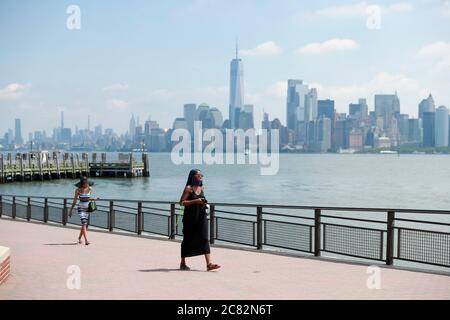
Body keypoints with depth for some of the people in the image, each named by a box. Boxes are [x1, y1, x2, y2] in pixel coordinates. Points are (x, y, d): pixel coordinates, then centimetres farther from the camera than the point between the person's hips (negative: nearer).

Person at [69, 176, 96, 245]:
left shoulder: (90, 189, 2)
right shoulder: (78, 190, -8)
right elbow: (75, 200, -3)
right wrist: (71, 210, -2)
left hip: (87, 208, 4)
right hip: (81, 208, -4)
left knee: (84, 224, 11)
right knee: (84, 224, -16)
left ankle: (79, 238, 33)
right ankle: (86, 241, -22)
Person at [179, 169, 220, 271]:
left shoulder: (201, 188, 11)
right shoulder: (189, 188, -8)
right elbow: (182, 202, -13)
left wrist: (204, 203, 5)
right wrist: (195, 201, -21)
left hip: (201, 217, 5)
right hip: (190, 217, -5)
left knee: (204, 239, -5)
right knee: (187, 239, 6)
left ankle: (209, 264, -11)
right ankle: (183, 263, 21)